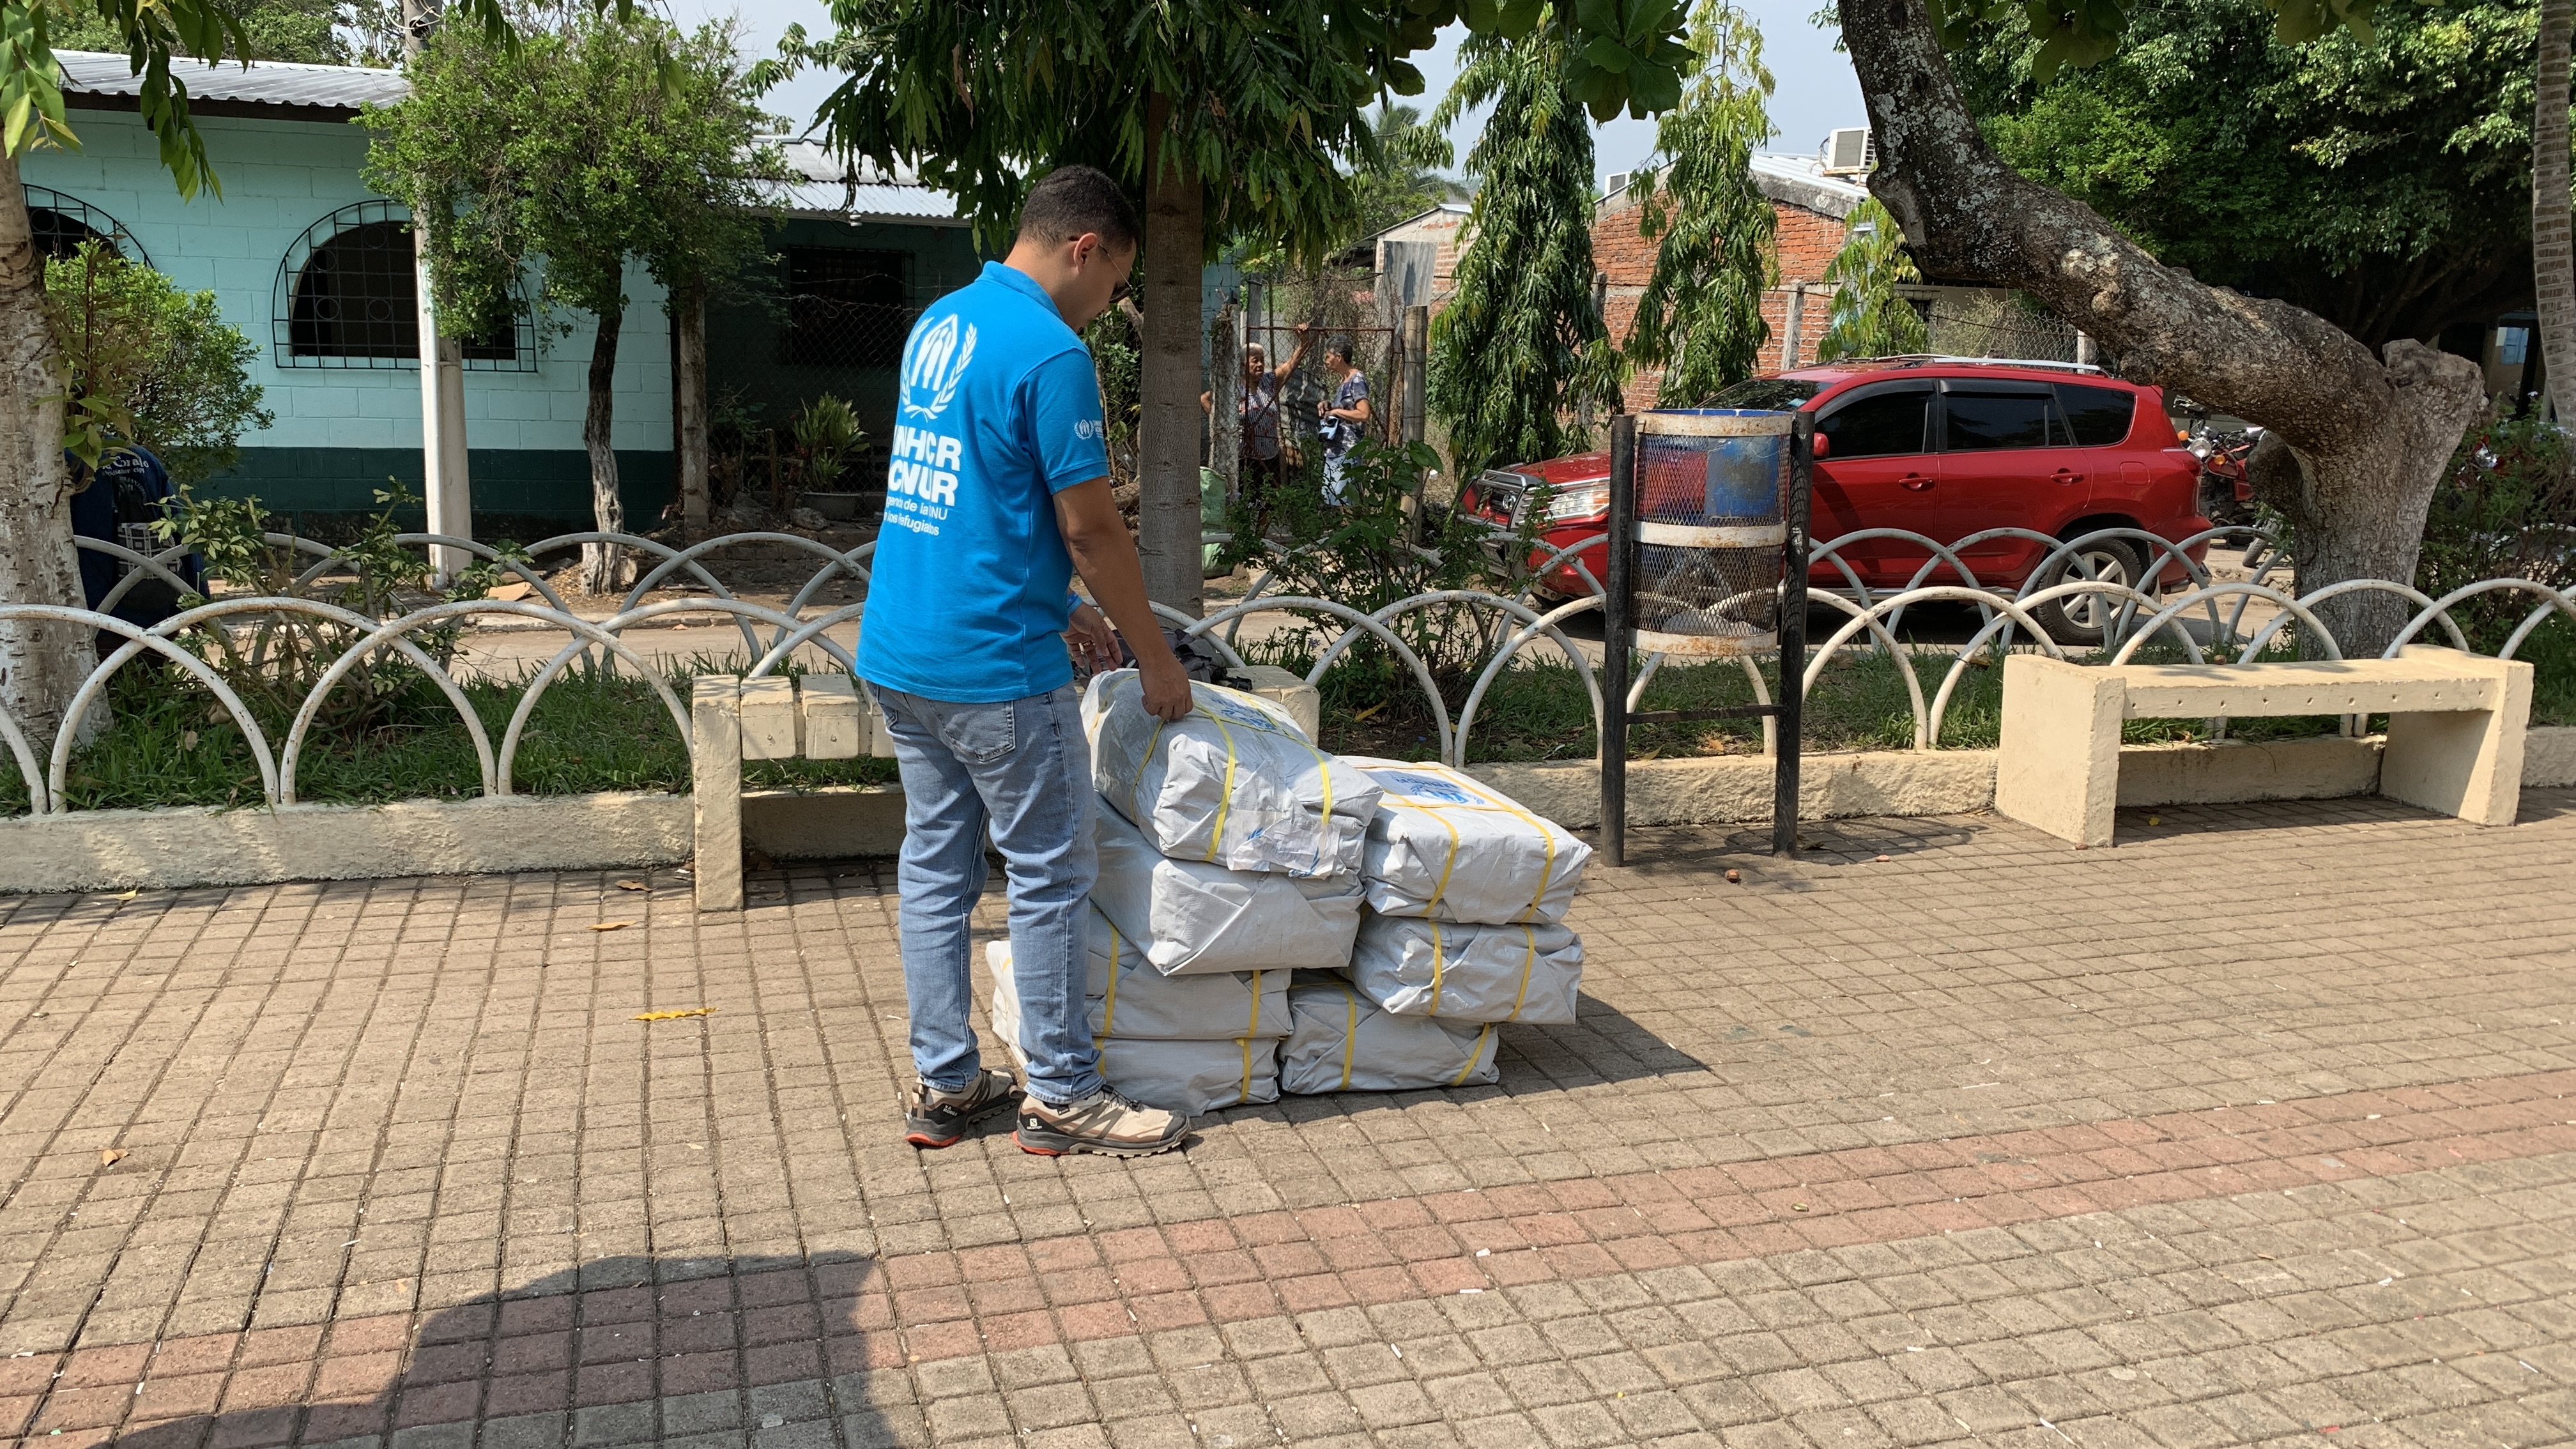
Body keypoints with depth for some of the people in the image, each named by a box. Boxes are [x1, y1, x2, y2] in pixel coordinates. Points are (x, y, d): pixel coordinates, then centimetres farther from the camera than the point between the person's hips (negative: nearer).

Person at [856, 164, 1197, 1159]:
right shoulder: (1050, 352, -15)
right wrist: (1156, 659, -3)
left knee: (935, 866, 13)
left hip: (896, 653, 9)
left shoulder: (937, 324, 13)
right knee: (1050, 876, 2)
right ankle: (1061, 1096, 13)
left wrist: (1057, 607, 21)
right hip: (992, 667, -9)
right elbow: (1090, 527, -14)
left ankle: (942, 1085, 22)